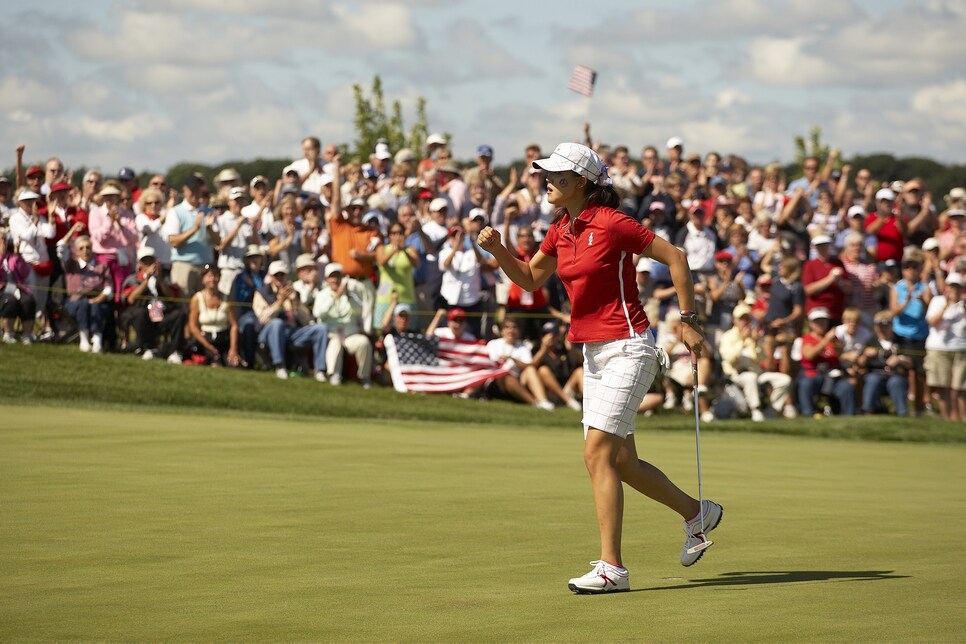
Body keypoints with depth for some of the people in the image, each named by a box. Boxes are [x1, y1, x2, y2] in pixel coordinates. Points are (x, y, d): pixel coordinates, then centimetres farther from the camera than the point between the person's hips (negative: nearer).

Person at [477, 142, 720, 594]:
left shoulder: (611, 224, -14)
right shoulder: (560, 231, 9)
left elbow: (675, 257, -9)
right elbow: (530, 279, 20)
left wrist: (688, 321, -8)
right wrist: (498, 250, 2)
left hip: (626, 349, -9)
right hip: (592, 353, 9)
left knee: (598, 453, -13)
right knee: (621, 462, 11)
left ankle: (611, 567, -10)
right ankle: (696, 513, 32)